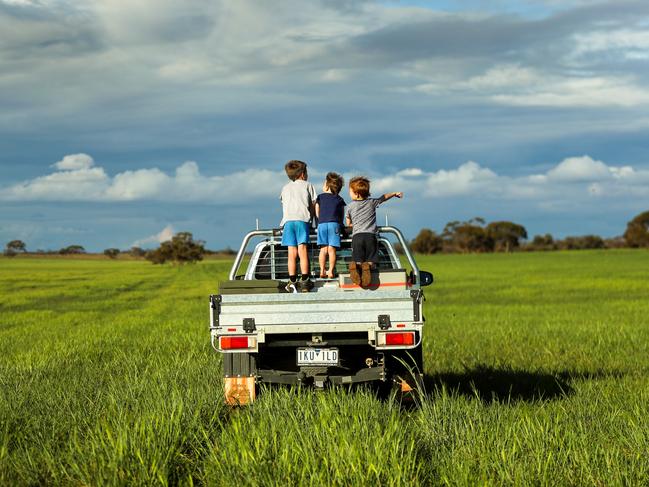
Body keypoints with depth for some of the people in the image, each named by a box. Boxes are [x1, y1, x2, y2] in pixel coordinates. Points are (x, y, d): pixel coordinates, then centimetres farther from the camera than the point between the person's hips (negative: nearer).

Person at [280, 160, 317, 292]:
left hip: (288, 220, 2)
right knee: (303, 250, -9)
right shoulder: (307, 185, 17)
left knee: (292, 253, -1)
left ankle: (292, 281, -8)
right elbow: (313, 206, 13)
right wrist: (312, 220, 22)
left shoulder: (285, 188, 26)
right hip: (302, 219, -2)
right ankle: (305, 279, -17)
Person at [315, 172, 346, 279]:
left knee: (323, 249, 3)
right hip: (334, 224, -1)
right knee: (332, 249, -4)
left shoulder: (320, 197, 13)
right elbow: (342, 215, 15)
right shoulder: (339, 199, 14)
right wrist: (340, 224, 28)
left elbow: (317, 213, 13)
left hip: (322, 224, 1)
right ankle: (331, 271, -8)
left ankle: (322, 270, -2)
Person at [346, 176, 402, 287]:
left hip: (356, 236, 0)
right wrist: (395, 194, 50)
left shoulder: (350, 206, 11)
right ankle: (367, 266, -32)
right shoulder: (372, 202, 13)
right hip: (370, 235, 0)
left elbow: (348, 223, 23)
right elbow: (384, 197, 32)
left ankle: (355, 266, -36)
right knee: (371, 263, 2)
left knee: (357, 261, -1)